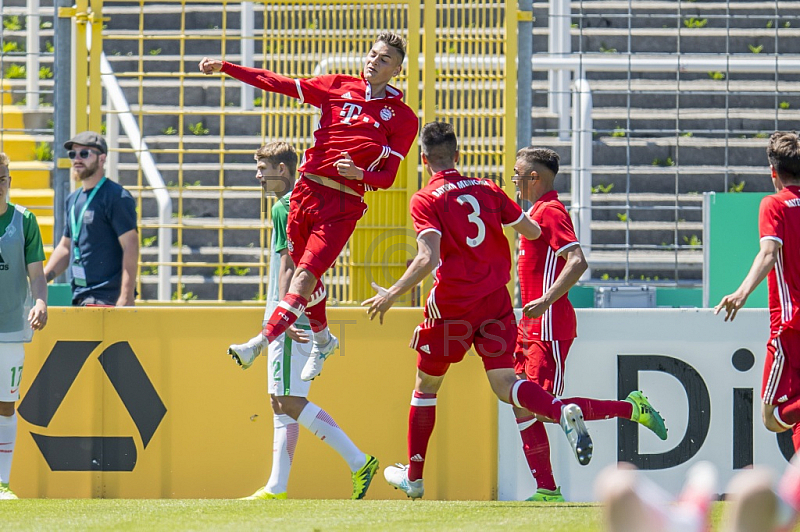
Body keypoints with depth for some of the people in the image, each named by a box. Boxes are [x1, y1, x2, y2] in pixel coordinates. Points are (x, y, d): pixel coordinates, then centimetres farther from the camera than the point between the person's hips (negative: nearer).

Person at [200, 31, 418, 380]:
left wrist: (360, 174, -21)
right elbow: (277, 84, 8)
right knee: (304, 275, 14)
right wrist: (223, 67, 3)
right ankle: (323, 340, 38)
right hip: (307, 190, 4)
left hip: (343, 204, -4)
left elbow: (387, 177, 1)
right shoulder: (338, 87, 9)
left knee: (305, 277, -17)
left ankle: (259, 344, -26)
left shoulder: (403, 118, 2)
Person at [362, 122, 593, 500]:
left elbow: (428, 258, -21)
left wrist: (392, 294, -14)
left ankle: (413, 477, 22)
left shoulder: (425, 200, -8)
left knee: (426, 385, 14)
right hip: (496, 297, 4)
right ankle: (563, 413, -30)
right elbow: (533, 232, 11)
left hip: (453, 303, -4)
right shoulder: (487, 189, 7)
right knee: (505, 386, 0)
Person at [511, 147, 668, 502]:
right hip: (532, 327, 10)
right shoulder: (538, 211, 18)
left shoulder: (549, 212, -12)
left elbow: (577, 262, -24)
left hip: (549, 327, -10)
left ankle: (631, 408, 2)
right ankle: (547, 491, 3)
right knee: (522, 405, 3)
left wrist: (546, 300, -32)